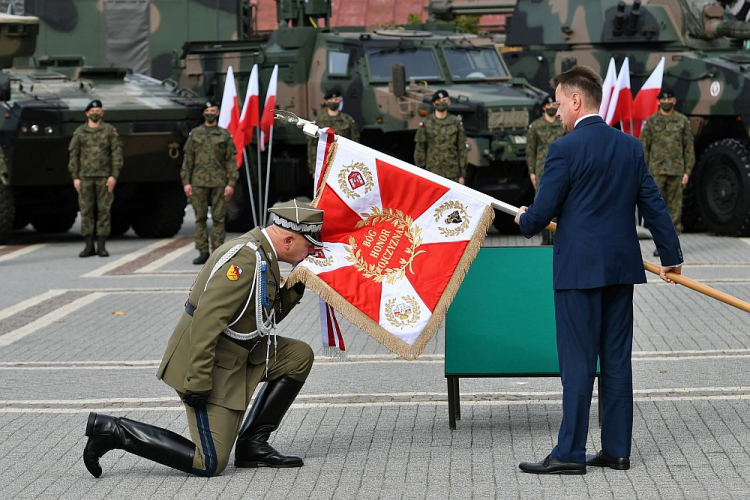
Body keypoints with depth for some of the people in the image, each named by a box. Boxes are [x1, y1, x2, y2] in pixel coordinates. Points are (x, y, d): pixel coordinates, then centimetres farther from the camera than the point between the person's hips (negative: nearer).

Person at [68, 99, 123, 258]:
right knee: (86, 210, 1)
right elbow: (73, 155, 8)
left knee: (104, 210, -1)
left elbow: (117, 153, 0)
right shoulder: (79, 132, 7)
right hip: (85, 177, 1)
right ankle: (89, 246, 6)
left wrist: (114, 175, -8)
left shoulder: (109, 131, 3)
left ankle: (101, 246, 3)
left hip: (104, 177, -1)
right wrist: (75, 177, 0)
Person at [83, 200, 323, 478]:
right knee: (209, 464, -9)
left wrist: (296, 289, 3)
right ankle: (113, 431, -3)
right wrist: (198, 381, -28)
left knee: (299, 356, 8)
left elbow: (267, 318, 20)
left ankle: (252, 445, 9)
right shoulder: (246, 258, -22)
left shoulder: (263, 256, 9)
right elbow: (208, 319, -28)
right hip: (213, 368, -10)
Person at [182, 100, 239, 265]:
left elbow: (231, 160, 4)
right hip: (199, 182, 1)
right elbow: (188, 160, 9)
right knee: (200, 218, 1)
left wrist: (231, 183, -4)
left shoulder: (225, 135, 7)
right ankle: (202, 252, 5)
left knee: (218, 218, -1)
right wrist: (186, 182, 1)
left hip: (219, 182, -1)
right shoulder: (195, 134, 10)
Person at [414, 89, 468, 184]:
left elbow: (462, 149, 6)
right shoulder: (426, 123, 1)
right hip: (432, 173, -1)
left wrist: (462, 174, 2)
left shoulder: (456, 123, 4)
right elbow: (419, 150, 4)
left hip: (452, 174, 1)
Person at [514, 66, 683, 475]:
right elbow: (653, 204, 10)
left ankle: (570, 453, -1)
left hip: (579, 270, -6)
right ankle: (616, 449, 13)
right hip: (622, 268, 6)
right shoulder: (630, 146, 8)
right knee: (617, 360, 10)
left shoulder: (564, 149, -12)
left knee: (578, 362, -3)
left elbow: (542, 213, -10)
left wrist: (524, 221, 13)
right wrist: (671, 256, 19)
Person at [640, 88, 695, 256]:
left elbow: (689, 147, 7)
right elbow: (643, 148, 5)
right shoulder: (651, 121, 4)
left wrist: (687, 171, 0)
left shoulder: (682, 121, 6)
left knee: (675, 207, 2)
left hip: (676, 171, 0)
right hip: (657, 171, 0)